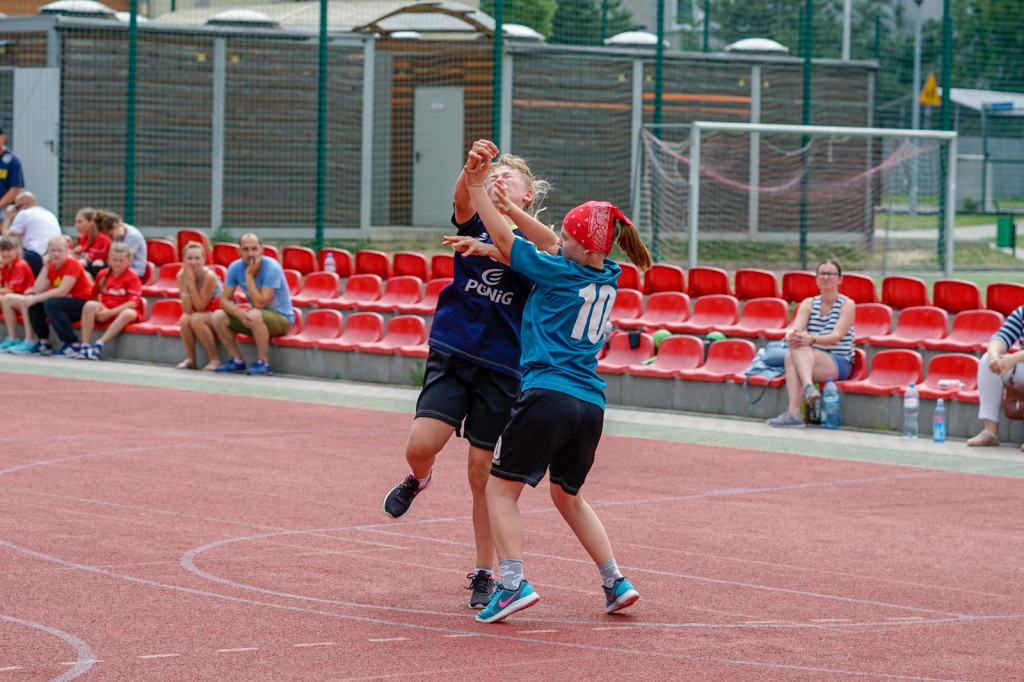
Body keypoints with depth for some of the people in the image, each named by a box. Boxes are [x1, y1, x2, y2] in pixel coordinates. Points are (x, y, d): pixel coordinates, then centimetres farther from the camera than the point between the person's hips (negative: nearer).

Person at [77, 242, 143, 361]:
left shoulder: (132, 278, -7)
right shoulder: (103, 274, 6)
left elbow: (133, 303, -15)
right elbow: (95, 295, 14)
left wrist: (111, 312, -21)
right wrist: (102, 307, -5)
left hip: (122, 310, -3)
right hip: (105, 312, 3)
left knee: (128, 314, -38)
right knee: (90, 305, -26)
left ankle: (99, 345, -40)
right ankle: (85, 345, -29)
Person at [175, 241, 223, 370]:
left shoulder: (209, 276, -24)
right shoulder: (181, 276, -10)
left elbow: (200, 307, -22)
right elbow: (187, 310, -16)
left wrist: (192, 283, -28)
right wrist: (185, 284, -26)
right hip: (197, 315, 4)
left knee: (196, 319, -32)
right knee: (185, 319, -27)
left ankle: (215, 360, -20)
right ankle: (191, 360, -8)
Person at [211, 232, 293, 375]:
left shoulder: (272, 268, -23)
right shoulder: (235, 268, -6)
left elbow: (259, 303, -29)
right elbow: (225, 300, -7)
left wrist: (249, 275, -27)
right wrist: (240, 313, -27)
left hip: (282, 317, -6)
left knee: (255, 315, -38)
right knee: (218, 316, -12)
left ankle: (263, 362, -23)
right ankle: (237, 360, -1)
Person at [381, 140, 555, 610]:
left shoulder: (531, 240, 1)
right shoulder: (474, 222, 5)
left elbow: (553, 246, -24)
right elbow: (463, 196, -19)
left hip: (501, 366, -1)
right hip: (451, 354, 1)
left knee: (483, 473, 2)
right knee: (421, 444, -17)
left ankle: (485, 573, 17)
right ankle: (419, 477, 21)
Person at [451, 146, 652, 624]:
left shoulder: (560, 274, -8)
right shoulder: (608, 279, 10)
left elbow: (506, 241, 1)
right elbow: (554, 249, 23)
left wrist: (476, 187, 10)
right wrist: (513, 211, 22)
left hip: (548, 395, -7)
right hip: (591, 405, 7)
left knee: (501, 490, 3)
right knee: (568, 497, 25)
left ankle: (513, 583, -12)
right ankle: (615, 582, 17)